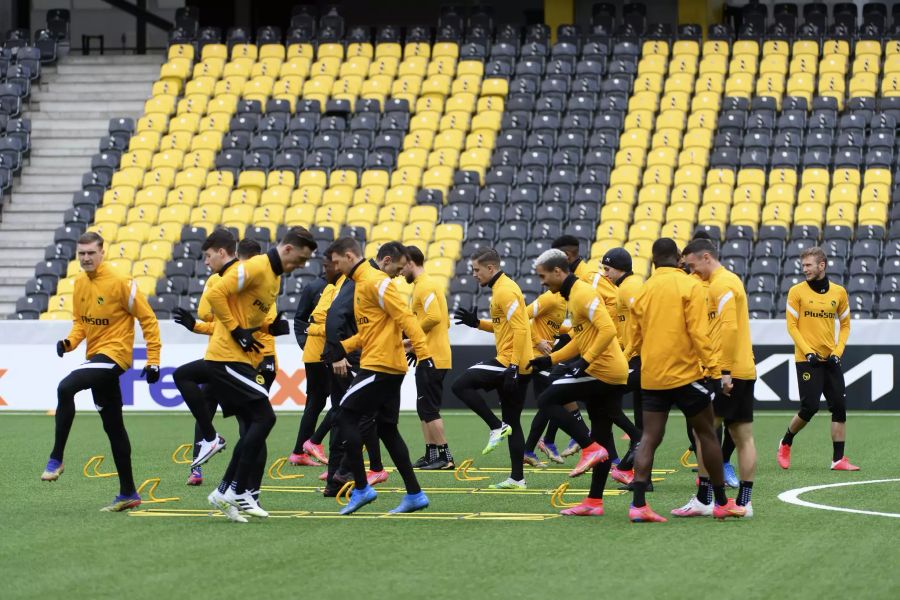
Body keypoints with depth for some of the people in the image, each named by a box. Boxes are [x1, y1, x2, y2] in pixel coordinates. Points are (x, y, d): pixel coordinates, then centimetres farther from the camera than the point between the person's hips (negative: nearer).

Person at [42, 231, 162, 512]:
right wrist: (70, 341, -3)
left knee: (65, 388, -29)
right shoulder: (79, 283, 8)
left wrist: (153, 360, -11)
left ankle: (56, 458, -23)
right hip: (96, 356, 8)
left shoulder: (121, 283, -13)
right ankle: (128, 493, 20)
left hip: (114, 353, -8)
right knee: (113, 426, 12)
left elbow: (148, 319, -9)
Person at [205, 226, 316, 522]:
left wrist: (273, 326, 5)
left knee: (254, 425, 10)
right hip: (227, 357, -10)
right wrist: (237, 331, -19)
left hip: (242, 359, 10)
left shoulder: (275, 276, 16)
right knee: (264, 418, -13)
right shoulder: (255, 268, -15)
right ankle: (236, 491, -12)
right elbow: (216, 294, -22)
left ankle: (228, 492, 12)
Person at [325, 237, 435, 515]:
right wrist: (342, 347, 12)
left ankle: (361, 488, -6)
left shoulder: (375, 281, -12)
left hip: (379, 365, -10)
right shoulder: (361, 283, 19)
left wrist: (423, 354, -24)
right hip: (391, 367, 10)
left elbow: (405, 317, -18)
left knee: (346, 416, -7)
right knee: (387, 429, 11)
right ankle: (414, 494, 12)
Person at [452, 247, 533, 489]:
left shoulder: (505, 291, -14)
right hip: (518, 366, 10)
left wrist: (513, 366, -26)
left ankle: (497, 427, -9)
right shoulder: (501, 288, 17)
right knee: (512, 423, 11)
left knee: (461, 385, -10)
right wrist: (477, 323, 15)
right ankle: (517, 478, 11)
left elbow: (520, 329, -21)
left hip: (510, 361, -10)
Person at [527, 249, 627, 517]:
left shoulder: (583, 294, -14)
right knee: (601, 435, 10)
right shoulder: (573, 295, 18)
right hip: (614, 374, 10)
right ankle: (594, 501, 14)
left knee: (547, 401, -7)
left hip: (602, 371, -10)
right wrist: (550, 359, 18)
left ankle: (590, 448, -11)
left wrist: (585, 360, -26)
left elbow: (608, 330, -24)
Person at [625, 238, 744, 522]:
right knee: (707, 434, 9)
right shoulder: (690, 286, -7)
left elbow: (636, 336, 14)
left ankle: (638, 504, -10)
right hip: (684, 374, -4)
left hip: (651, 378, 4)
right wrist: (715, 369, -12)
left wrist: (627, 356, 31)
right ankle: (722, 503, 15)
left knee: (650, 438, 2)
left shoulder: (644, 290, 7)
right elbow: (698, 333, -14)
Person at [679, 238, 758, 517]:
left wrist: (724, 370, -22)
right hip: (745, 371, 10)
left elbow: (730, 327, -21)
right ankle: (744, 502, 8)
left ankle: (704, 501, -8)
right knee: (743, 437, 7)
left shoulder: (720, 284, -11)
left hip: (726, 374, -10)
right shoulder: (731, 280, 19)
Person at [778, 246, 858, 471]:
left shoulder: (839, 292, 5)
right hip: (807, 359, -3)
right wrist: (808, 352, -14)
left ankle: (838, 459, 2)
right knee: (810, 407, -9)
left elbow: (845, 324, 13)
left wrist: (838, 352, -1)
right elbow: (792, 326, -4)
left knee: (839, 407, -2)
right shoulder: (797, 291, -3)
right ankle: (785, 443, 16)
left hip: (831, 360, 4)